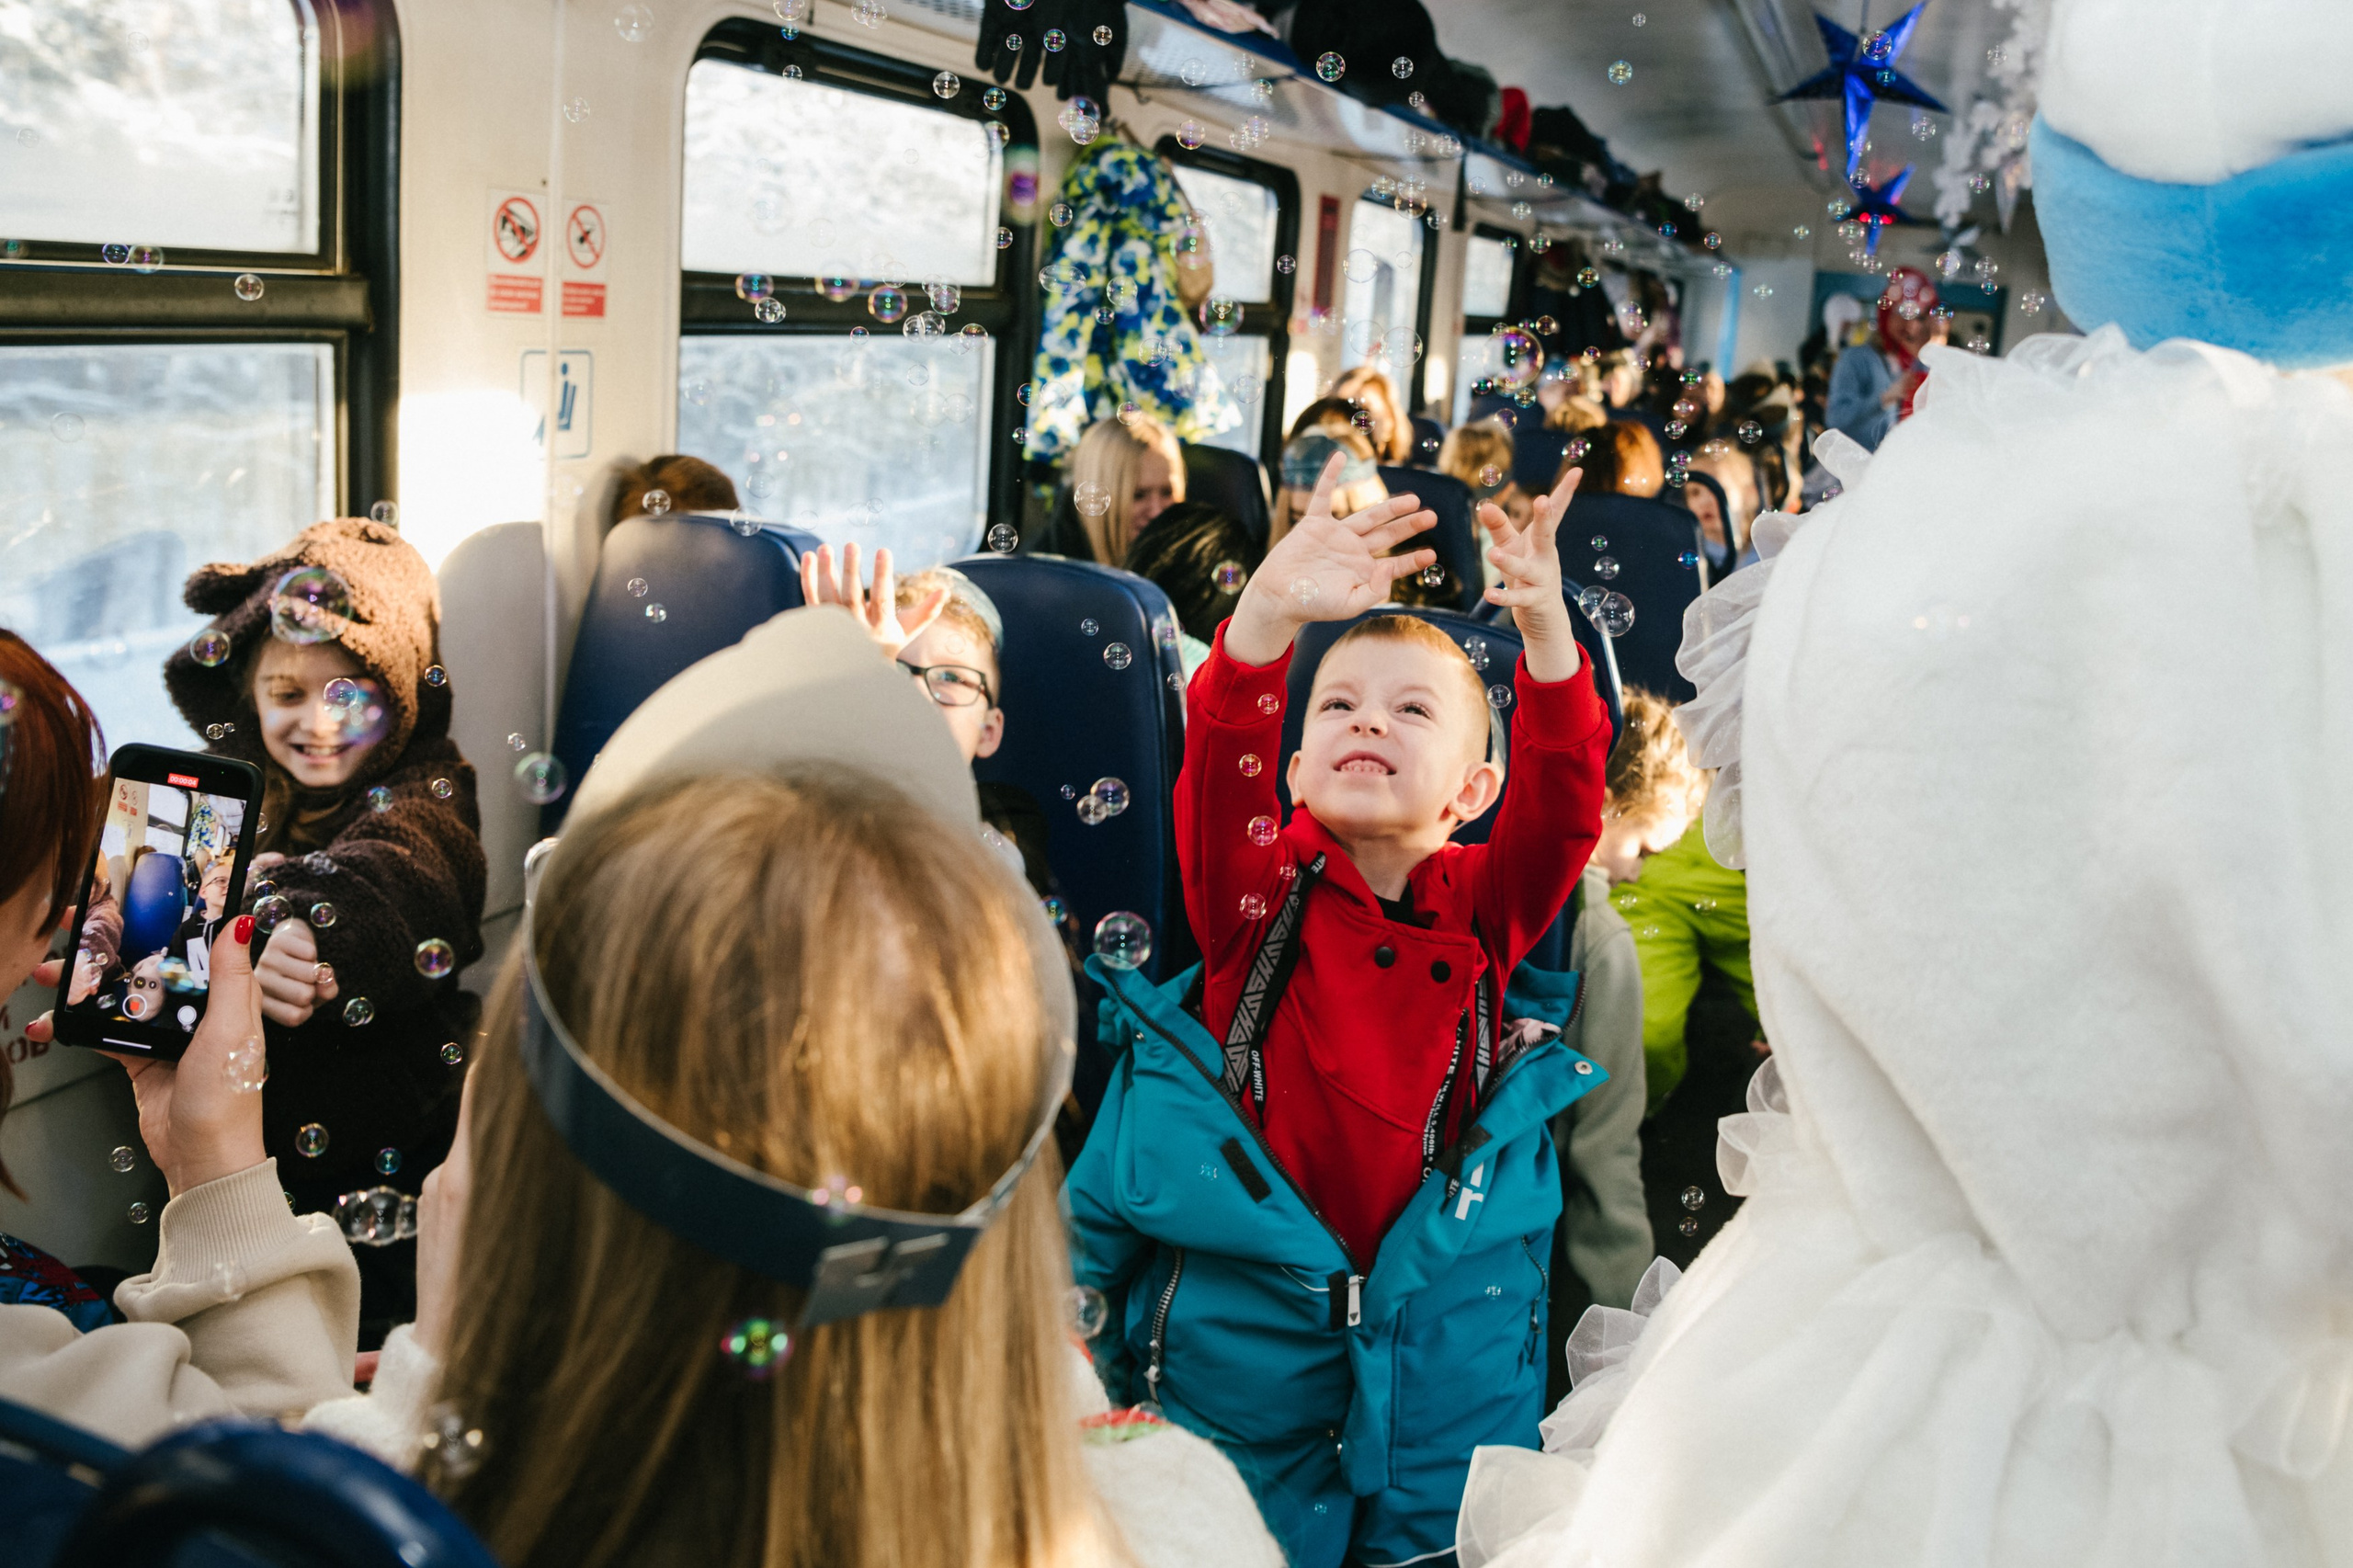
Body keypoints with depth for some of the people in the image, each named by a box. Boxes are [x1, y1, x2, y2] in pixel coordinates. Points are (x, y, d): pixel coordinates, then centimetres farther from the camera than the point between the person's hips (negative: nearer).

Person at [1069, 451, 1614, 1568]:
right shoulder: (1260, 888, 2)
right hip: (1239, 1317, -1)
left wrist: (1544, 629, -26)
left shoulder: (1483, 905, 5)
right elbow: (1222, 769, -16)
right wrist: (1271, 613, -32)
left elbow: (1562, 804, -11)